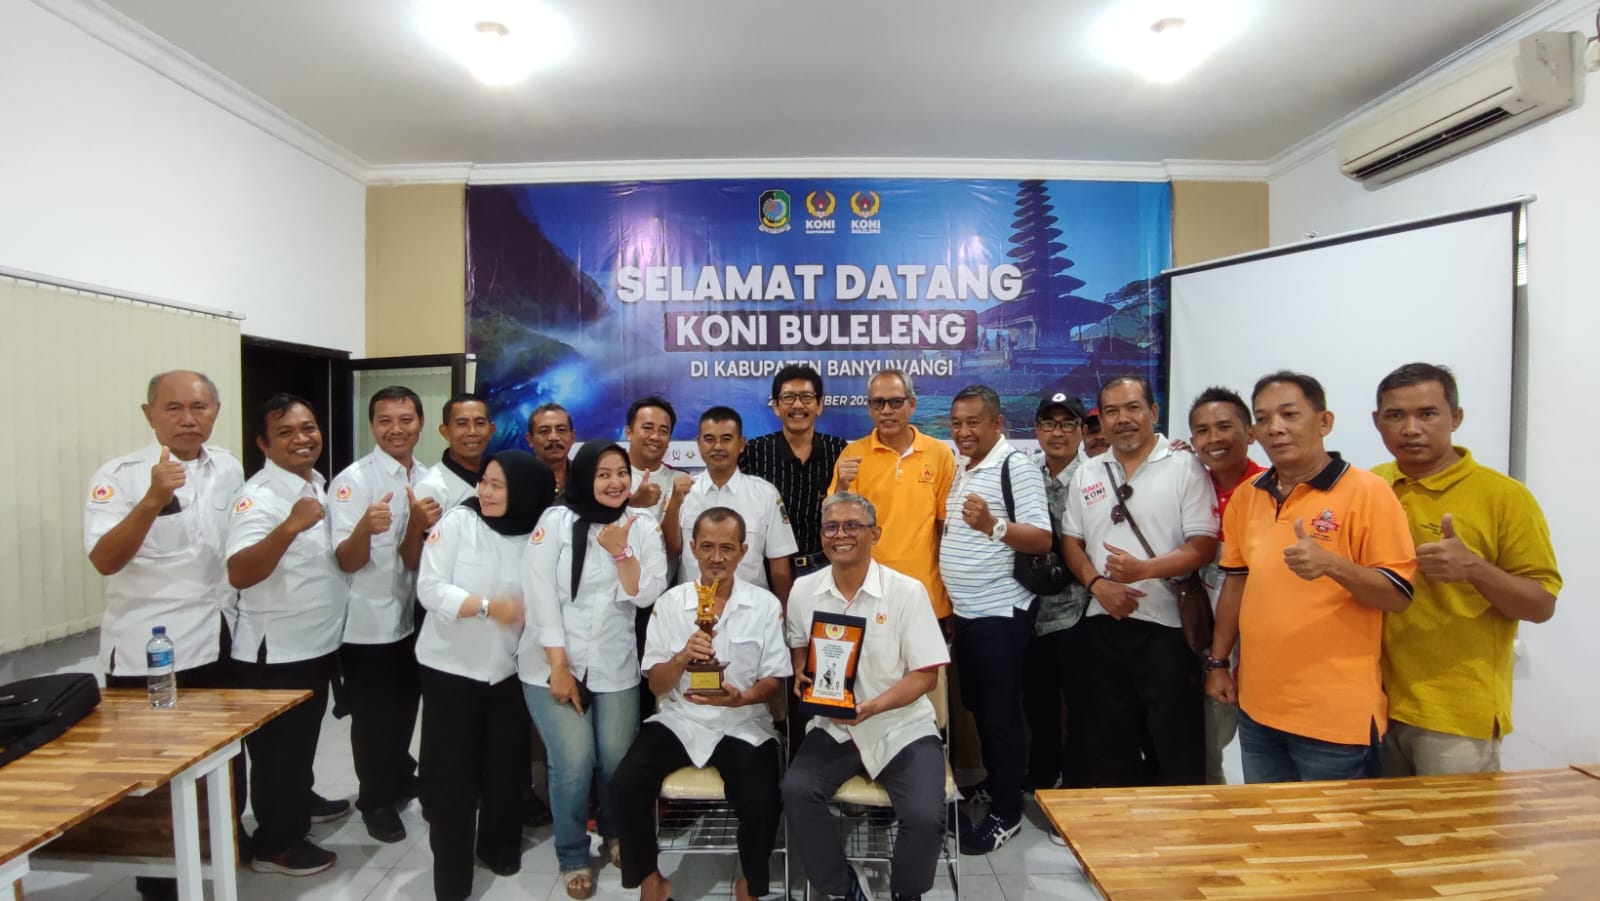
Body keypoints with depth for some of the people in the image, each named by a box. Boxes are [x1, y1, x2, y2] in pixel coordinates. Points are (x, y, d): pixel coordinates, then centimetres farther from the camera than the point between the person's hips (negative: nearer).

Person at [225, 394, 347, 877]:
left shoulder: (320, 486, 5)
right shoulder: (259, 496, -20)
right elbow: (239, 575, -34)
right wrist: (290, 526, -45)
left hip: (318, 644, 8)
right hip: (275, 651, -8)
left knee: (302, 743, 23)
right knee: (277, 750, 9)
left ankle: (296, 815, 40)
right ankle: (274, 844, 26)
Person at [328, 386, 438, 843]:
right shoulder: (352, 480, -15)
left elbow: (413, 560, -5)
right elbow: (347, 561, -20)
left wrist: (418, 525, -26)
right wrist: (365, 527, -41)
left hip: (412, 617, 5)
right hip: (367, 623, -5)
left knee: (403, 711, 22)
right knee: (373, 718, 10)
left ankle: (399, 778, 44)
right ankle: (376, 799, 31)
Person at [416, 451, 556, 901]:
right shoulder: (456, 523, -10)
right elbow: (430, 589, -15)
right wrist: (488, 606, -24)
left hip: (509, 670, 2)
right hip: (451, 667, -2)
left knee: (507, 767, 11)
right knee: (452, 772, 4)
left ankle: (499, 847, 36)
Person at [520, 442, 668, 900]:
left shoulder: (643, 527, 3)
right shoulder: (555, 521, -6)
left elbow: (645, 594, -4)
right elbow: (541, 596, -9)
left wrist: (620, 550, -17)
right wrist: (559, 666, -12)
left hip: (615, 668, 2)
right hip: (552, 666, -2)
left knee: (619, 761, 0)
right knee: (573, 763, -10)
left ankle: (618, 835, 33)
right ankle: (573, 857, 17)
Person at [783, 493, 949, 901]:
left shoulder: (907, 591, -10)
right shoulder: (803, 590, 1)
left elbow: (926, 675, -10)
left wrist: (872, 707, -24)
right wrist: (802, 677, -6)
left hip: (903, 727, -2)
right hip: (833, 726, 3)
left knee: (924, 816, -23)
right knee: (796, 790, -23)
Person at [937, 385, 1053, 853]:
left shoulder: (1017, 466, -14)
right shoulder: (962, 468, 12)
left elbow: (1042, 539, -21)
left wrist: (992, 524, -34)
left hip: (1000, 612, -8)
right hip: (965, 612, 8)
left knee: (1000, 712, 2)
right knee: (977, 707, 18)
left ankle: (1006, 813, 17)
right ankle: (991, 786, 34)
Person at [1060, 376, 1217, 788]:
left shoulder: (1185, 467, -3)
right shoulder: (1086, 474, 10)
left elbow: (1204, 545, -9)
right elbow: (1071, 540, 11)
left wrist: (1144, 569, -22)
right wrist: (1097, 584, -6)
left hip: (1166, 625, -4)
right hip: (1104, 624, 4)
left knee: (1174, 742, 3)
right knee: (1108, 739, 14)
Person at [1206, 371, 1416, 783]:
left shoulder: (1367, 491, -10)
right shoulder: (1246, 497, 6)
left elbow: (1399, 595, -10)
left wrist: (1332, 565, -28)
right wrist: (1218, 662, 12)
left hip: (1337, 715, -5)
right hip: (1257, 709, 5)